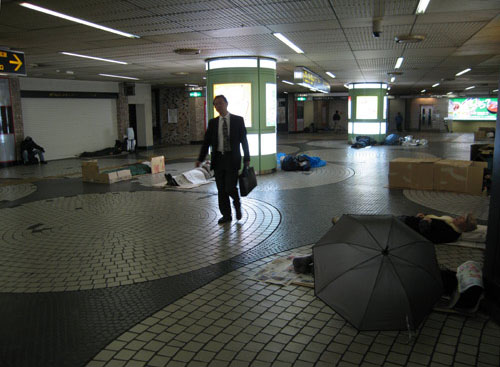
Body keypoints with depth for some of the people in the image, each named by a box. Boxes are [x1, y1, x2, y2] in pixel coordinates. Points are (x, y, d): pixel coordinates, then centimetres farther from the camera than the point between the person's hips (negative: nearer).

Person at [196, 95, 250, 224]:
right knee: (221, 189, 6)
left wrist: (247, 158, -1)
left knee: (230, 187, -9)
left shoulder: (238, 120, 1)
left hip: (232, 159, -3)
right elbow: (206, 142, 7)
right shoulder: (213, 123, 8)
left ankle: (237, 204, 22)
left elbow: (244, 140, 3)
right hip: (218, 159, 3)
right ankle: (226, 215, 19)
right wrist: (200, 159, -3)